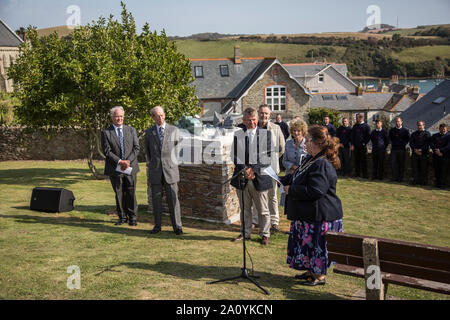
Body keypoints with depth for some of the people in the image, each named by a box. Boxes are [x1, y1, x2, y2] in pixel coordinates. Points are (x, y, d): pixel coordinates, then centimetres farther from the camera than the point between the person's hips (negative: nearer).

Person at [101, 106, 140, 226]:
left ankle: (132, 217, 14)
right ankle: (122, 217, 18)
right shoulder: (106, 132, 2)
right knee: (119, 194, 7)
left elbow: (136, 148, 3)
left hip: (130, 167, 1)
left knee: (131, 193, 3)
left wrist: (128, 161, -11)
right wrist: (120, 161, -16)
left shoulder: (131, 130, 9)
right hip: (115, 169, -1)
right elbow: (107, 151, -7)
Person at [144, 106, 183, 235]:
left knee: (173, 199, -1)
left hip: (170, 170, -1)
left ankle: (177, 226, 5)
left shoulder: (174, 130, 3)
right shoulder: (149, 132, 7)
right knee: (156, 199, 6)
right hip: (155, 171, 1)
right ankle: (157, 226, 16)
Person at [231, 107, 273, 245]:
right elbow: (235, 156, 2)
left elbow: (267, 157, -6)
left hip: (259, 177, -2)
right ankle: (245, 233, 28)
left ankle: (265, 234, 21)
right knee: (244, 208, 14)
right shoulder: (237, 135, 5)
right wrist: (245, 170, -11)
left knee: (263, 210, 7)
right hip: (242, 177, 2)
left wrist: (254, 170, -14)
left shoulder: (266, 134, 0)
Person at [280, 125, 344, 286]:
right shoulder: (309, 160, 10)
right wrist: (282, 180, 7)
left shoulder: (323, 165, -24)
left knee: (317, 244, 2)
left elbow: (314, 191, -30)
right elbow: (295, 177, 24)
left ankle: (319, 276, 17)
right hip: (307, 214, 10)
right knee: (307, 243, 19)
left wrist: (291, 190, -20)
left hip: (320, 216, -10)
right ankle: (311, 271, 34)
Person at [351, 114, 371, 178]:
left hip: (363, 146, -4)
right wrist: (352, 144, 3)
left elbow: (368, 136, -3)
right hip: (355, 146, 4)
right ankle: (357, 173, 15)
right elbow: (352, 135, 11)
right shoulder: (355, 126, 11)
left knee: (363, 161, 0)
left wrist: (364, 143, -10)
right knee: (356, 160, 8)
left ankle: (364, 175, 4)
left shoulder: (366, 126, -2)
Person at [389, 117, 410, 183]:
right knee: (393, 163, -4)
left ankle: (400, 178, 8)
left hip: (402, 149, -2)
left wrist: (403, 144, 1)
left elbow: (407, 139, 9)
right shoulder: (392, 130, 10)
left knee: (401, 164, 2)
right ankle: (394, 177, 1)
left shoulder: (405, 130, 2)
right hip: (393, 149, 2)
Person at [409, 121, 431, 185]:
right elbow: (411, 143, 8)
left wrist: (420, 150, -13)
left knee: (424, 168, -2)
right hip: (415, 153, 3)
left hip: (424, 154, -3)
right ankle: (415, 181, 7)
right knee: (415, 168, 1)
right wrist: (415, 149, -8)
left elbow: (427, 144, -5)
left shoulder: (427, 134, 4)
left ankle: (424, 182, 4)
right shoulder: (414, 134, 16)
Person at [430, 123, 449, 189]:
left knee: (444, 170, -4)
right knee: (436, 170, 3)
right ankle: (437, 183, 12)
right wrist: (436, 151, -10)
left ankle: (442, 184, 0)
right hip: (436, 156, 3)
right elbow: (432, 144, 6)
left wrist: (440, 150, -12)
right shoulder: (434, 136, 16)